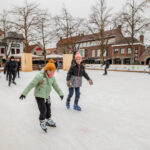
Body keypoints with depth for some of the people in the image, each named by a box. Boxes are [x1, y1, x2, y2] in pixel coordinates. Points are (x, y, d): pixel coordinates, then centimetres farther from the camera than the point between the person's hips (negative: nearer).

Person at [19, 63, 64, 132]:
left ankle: (48, 121, 41)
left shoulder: (52, 77, -3)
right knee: (43, 110, -3)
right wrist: (24, 93, -26)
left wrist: (60, 93, 14)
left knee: (48, 109, 16)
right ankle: (42, 122, 25)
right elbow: (31, 85, -24)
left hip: (47, 96, 6)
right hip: (39, 96, -6)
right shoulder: (40, 76, -23)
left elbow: (55, 86, 9)